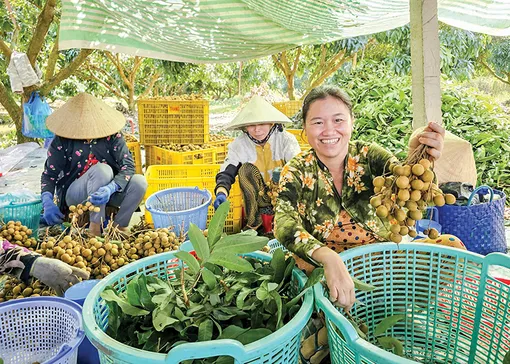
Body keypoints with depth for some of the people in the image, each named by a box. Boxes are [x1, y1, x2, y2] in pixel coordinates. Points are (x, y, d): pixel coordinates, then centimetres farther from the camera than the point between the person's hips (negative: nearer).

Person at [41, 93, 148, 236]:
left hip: (106, 190, 2)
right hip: (73, 194, -2)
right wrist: (48, 202, -25)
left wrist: (110, 188, -36)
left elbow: (128, 167, -17)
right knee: (102, 169, -33)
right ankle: (95, 228, -28)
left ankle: (119, 227, -11)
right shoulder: (61, 140, -8)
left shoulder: (112, 136, -9)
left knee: (139, 182, -26)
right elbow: (49, 175, -5)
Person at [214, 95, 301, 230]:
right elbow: (226, 172, -18)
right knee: (246, 169, -25)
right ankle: (253, 221, -15)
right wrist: (221, 192, -40)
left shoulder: (286, 139, -14)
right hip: (257, 195, 1)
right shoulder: (239, 144, -10)